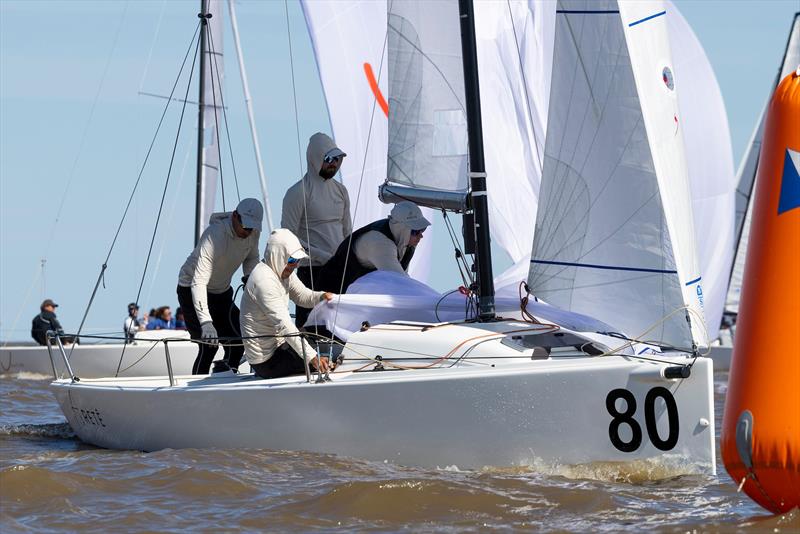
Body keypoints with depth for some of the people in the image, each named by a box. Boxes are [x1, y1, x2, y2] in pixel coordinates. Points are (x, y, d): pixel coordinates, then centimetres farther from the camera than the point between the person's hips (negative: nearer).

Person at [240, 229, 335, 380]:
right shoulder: (264, 280, -25)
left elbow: (302, 296, 15)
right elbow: (283, 324, -31)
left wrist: (321, 297, -10)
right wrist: (311, 356, -37)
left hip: (280, 344, 10)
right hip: (266, 360, -10)